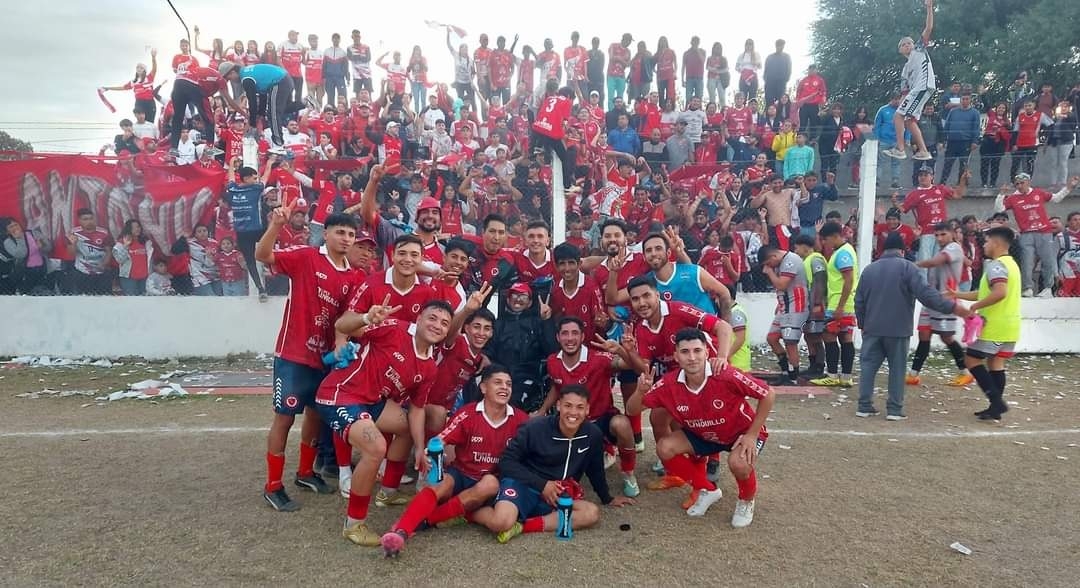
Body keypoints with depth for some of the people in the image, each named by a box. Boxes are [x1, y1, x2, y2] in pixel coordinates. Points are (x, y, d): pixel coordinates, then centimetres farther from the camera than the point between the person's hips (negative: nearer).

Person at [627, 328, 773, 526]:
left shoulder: (726, 376, -34)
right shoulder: (669, 383, -22)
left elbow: (767, 394, -21)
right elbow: (632, 410, -15)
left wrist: (752, 435, -19)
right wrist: (641, 391, -37)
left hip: (742, 432, -4)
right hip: (702, 435, 4)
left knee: (739, 463, -34)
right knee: (665, 448, -14)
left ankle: (746, 502, 4)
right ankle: (707, 490, 10)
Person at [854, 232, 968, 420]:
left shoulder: (869, 269, 9)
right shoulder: (907, 267, -6)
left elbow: (859, 301, 12)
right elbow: (927, 294, -16)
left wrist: (863, 323, 24)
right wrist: (954, 307, -14)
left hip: (872, 328, 3)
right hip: (898, 329, -3)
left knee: (868, 366, 8)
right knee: (897, 369, 6)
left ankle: (864, 406, 7)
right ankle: (894, 409, 6)